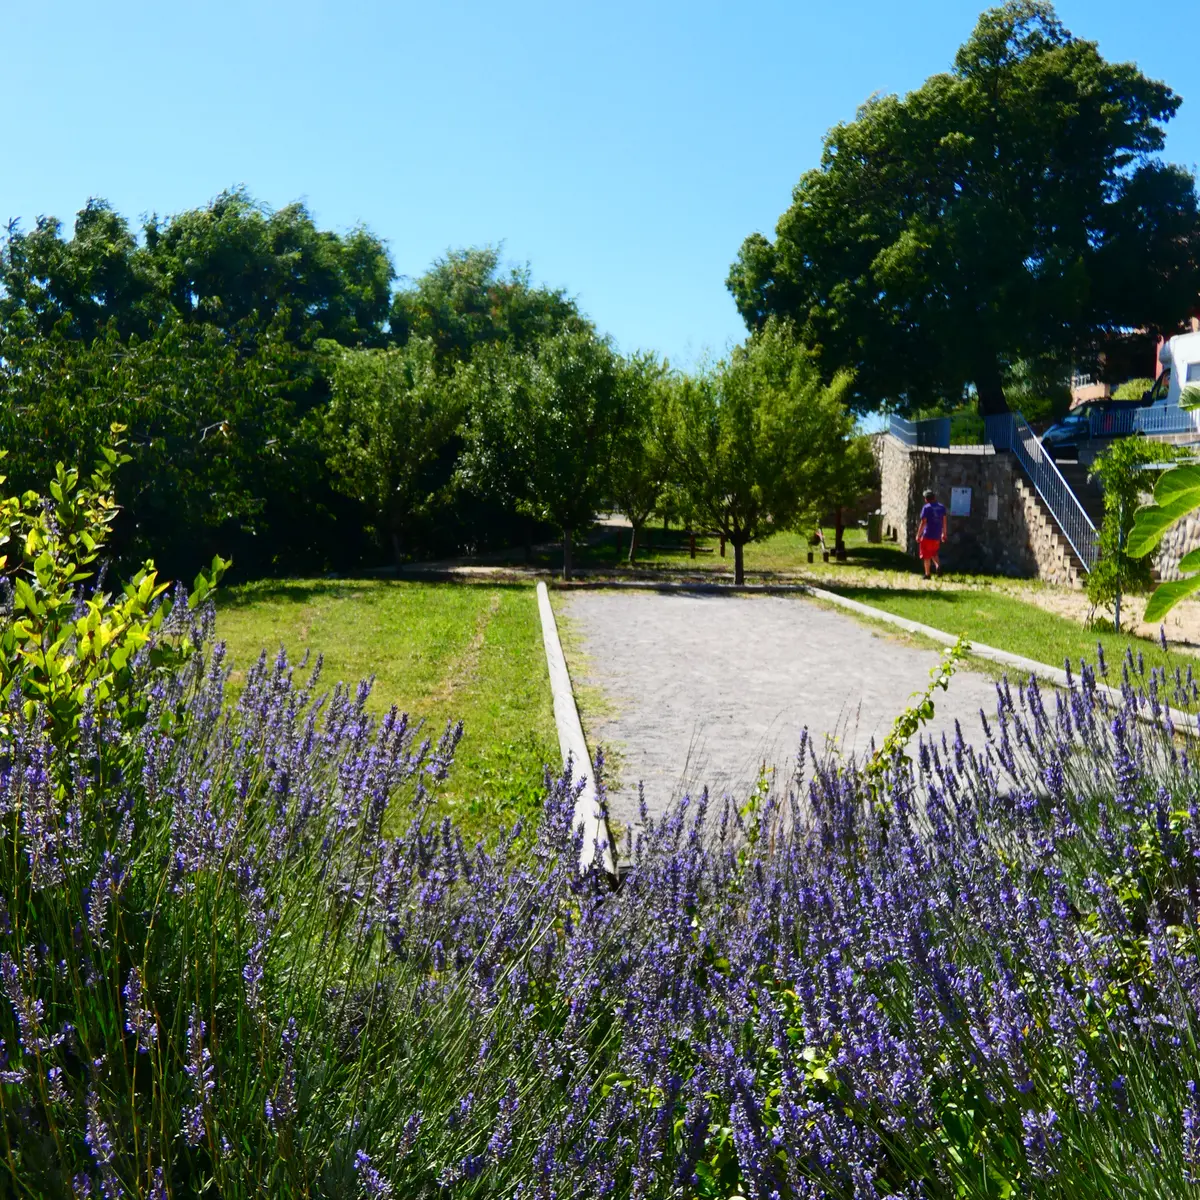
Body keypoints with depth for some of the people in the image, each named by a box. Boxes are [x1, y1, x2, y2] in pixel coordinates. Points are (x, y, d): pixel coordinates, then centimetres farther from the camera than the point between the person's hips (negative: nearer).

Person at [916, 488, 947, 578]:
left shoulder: (926, 508, -10)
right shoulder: (942, 507, 6)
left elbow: (923, 523, -13)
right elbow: (944, 522, 10)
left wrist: (918, 535, -8)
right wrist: (944, 533, 21)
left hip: (927, 535, -5)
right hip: (937, 536, 5)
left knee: (926, 556, 4)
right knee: (934, 553, 22)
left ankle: (927, 574, 6)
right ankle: (938, 565, -4)